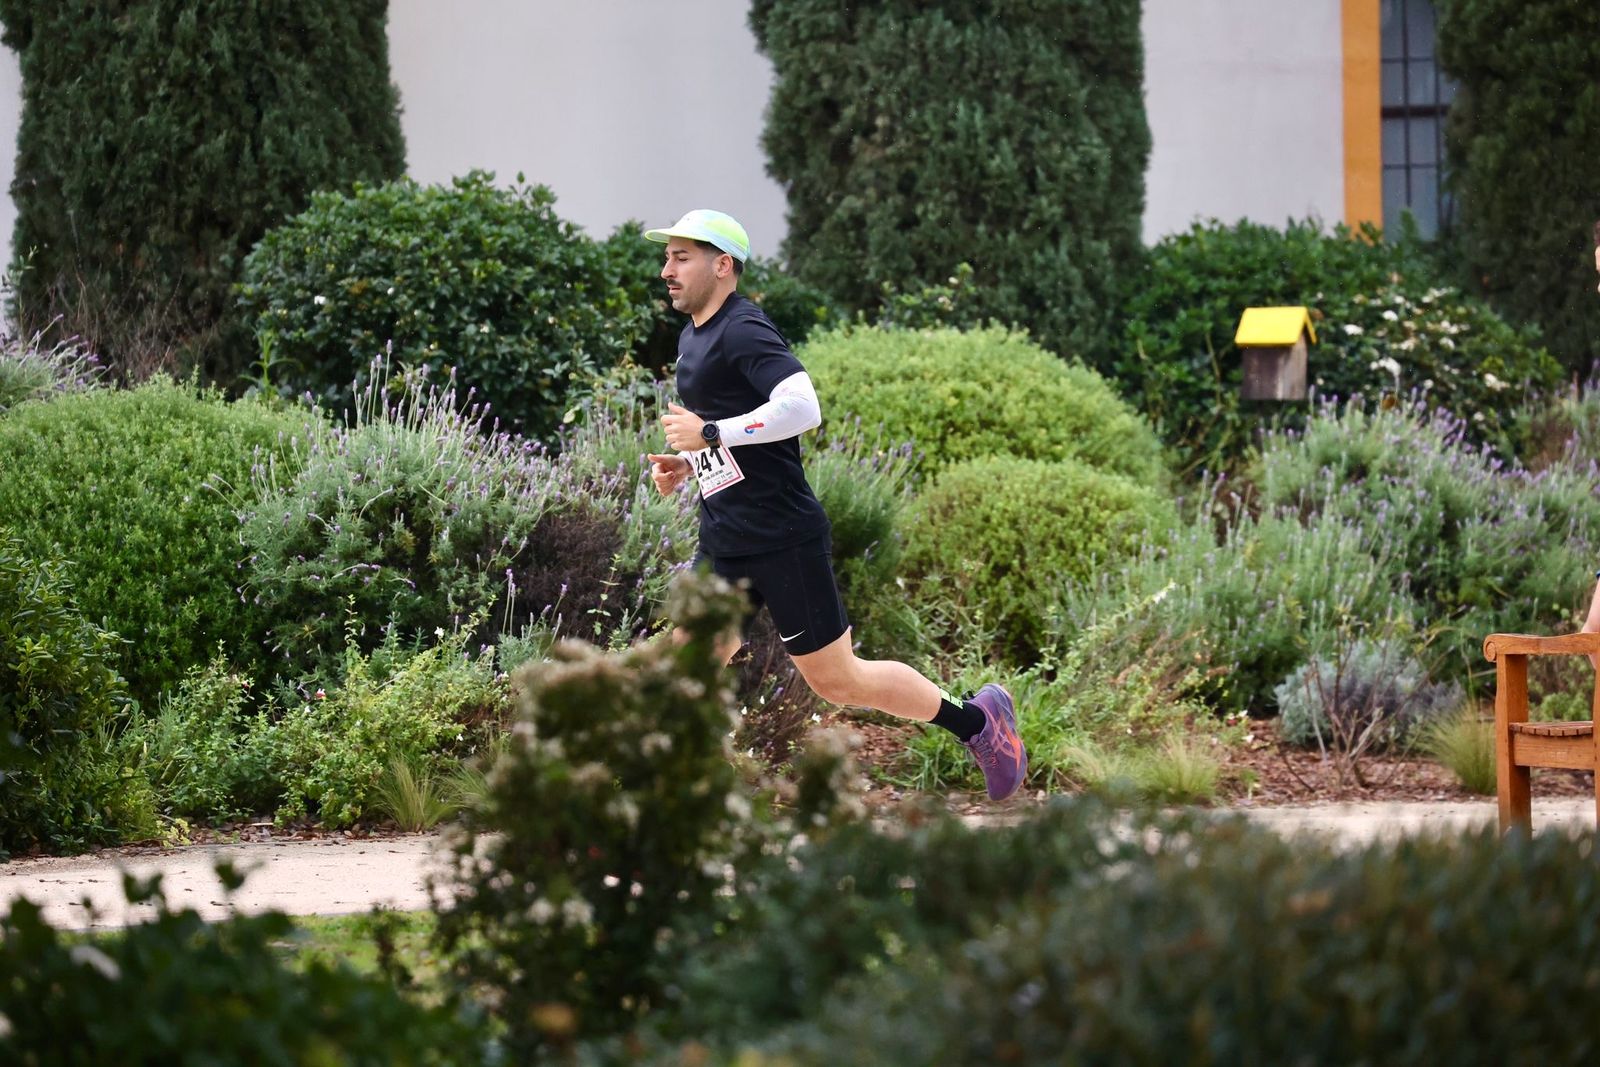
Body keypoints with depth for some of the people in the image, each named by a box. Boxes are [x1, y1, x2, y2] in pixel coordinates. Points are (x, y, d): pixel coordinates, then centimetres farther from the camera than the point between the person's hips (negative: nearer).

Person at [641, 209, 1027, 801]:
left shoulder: (743, 332, -16)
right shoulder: (692, 337, 14)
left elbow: (802, 408, -31)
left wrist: (710, 433, -28)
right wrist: (685, 465, 10)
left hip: (783, 540, -9)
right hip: (724, 546, 9)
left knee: (837, 680, 0)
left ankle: (977, 720, 17)